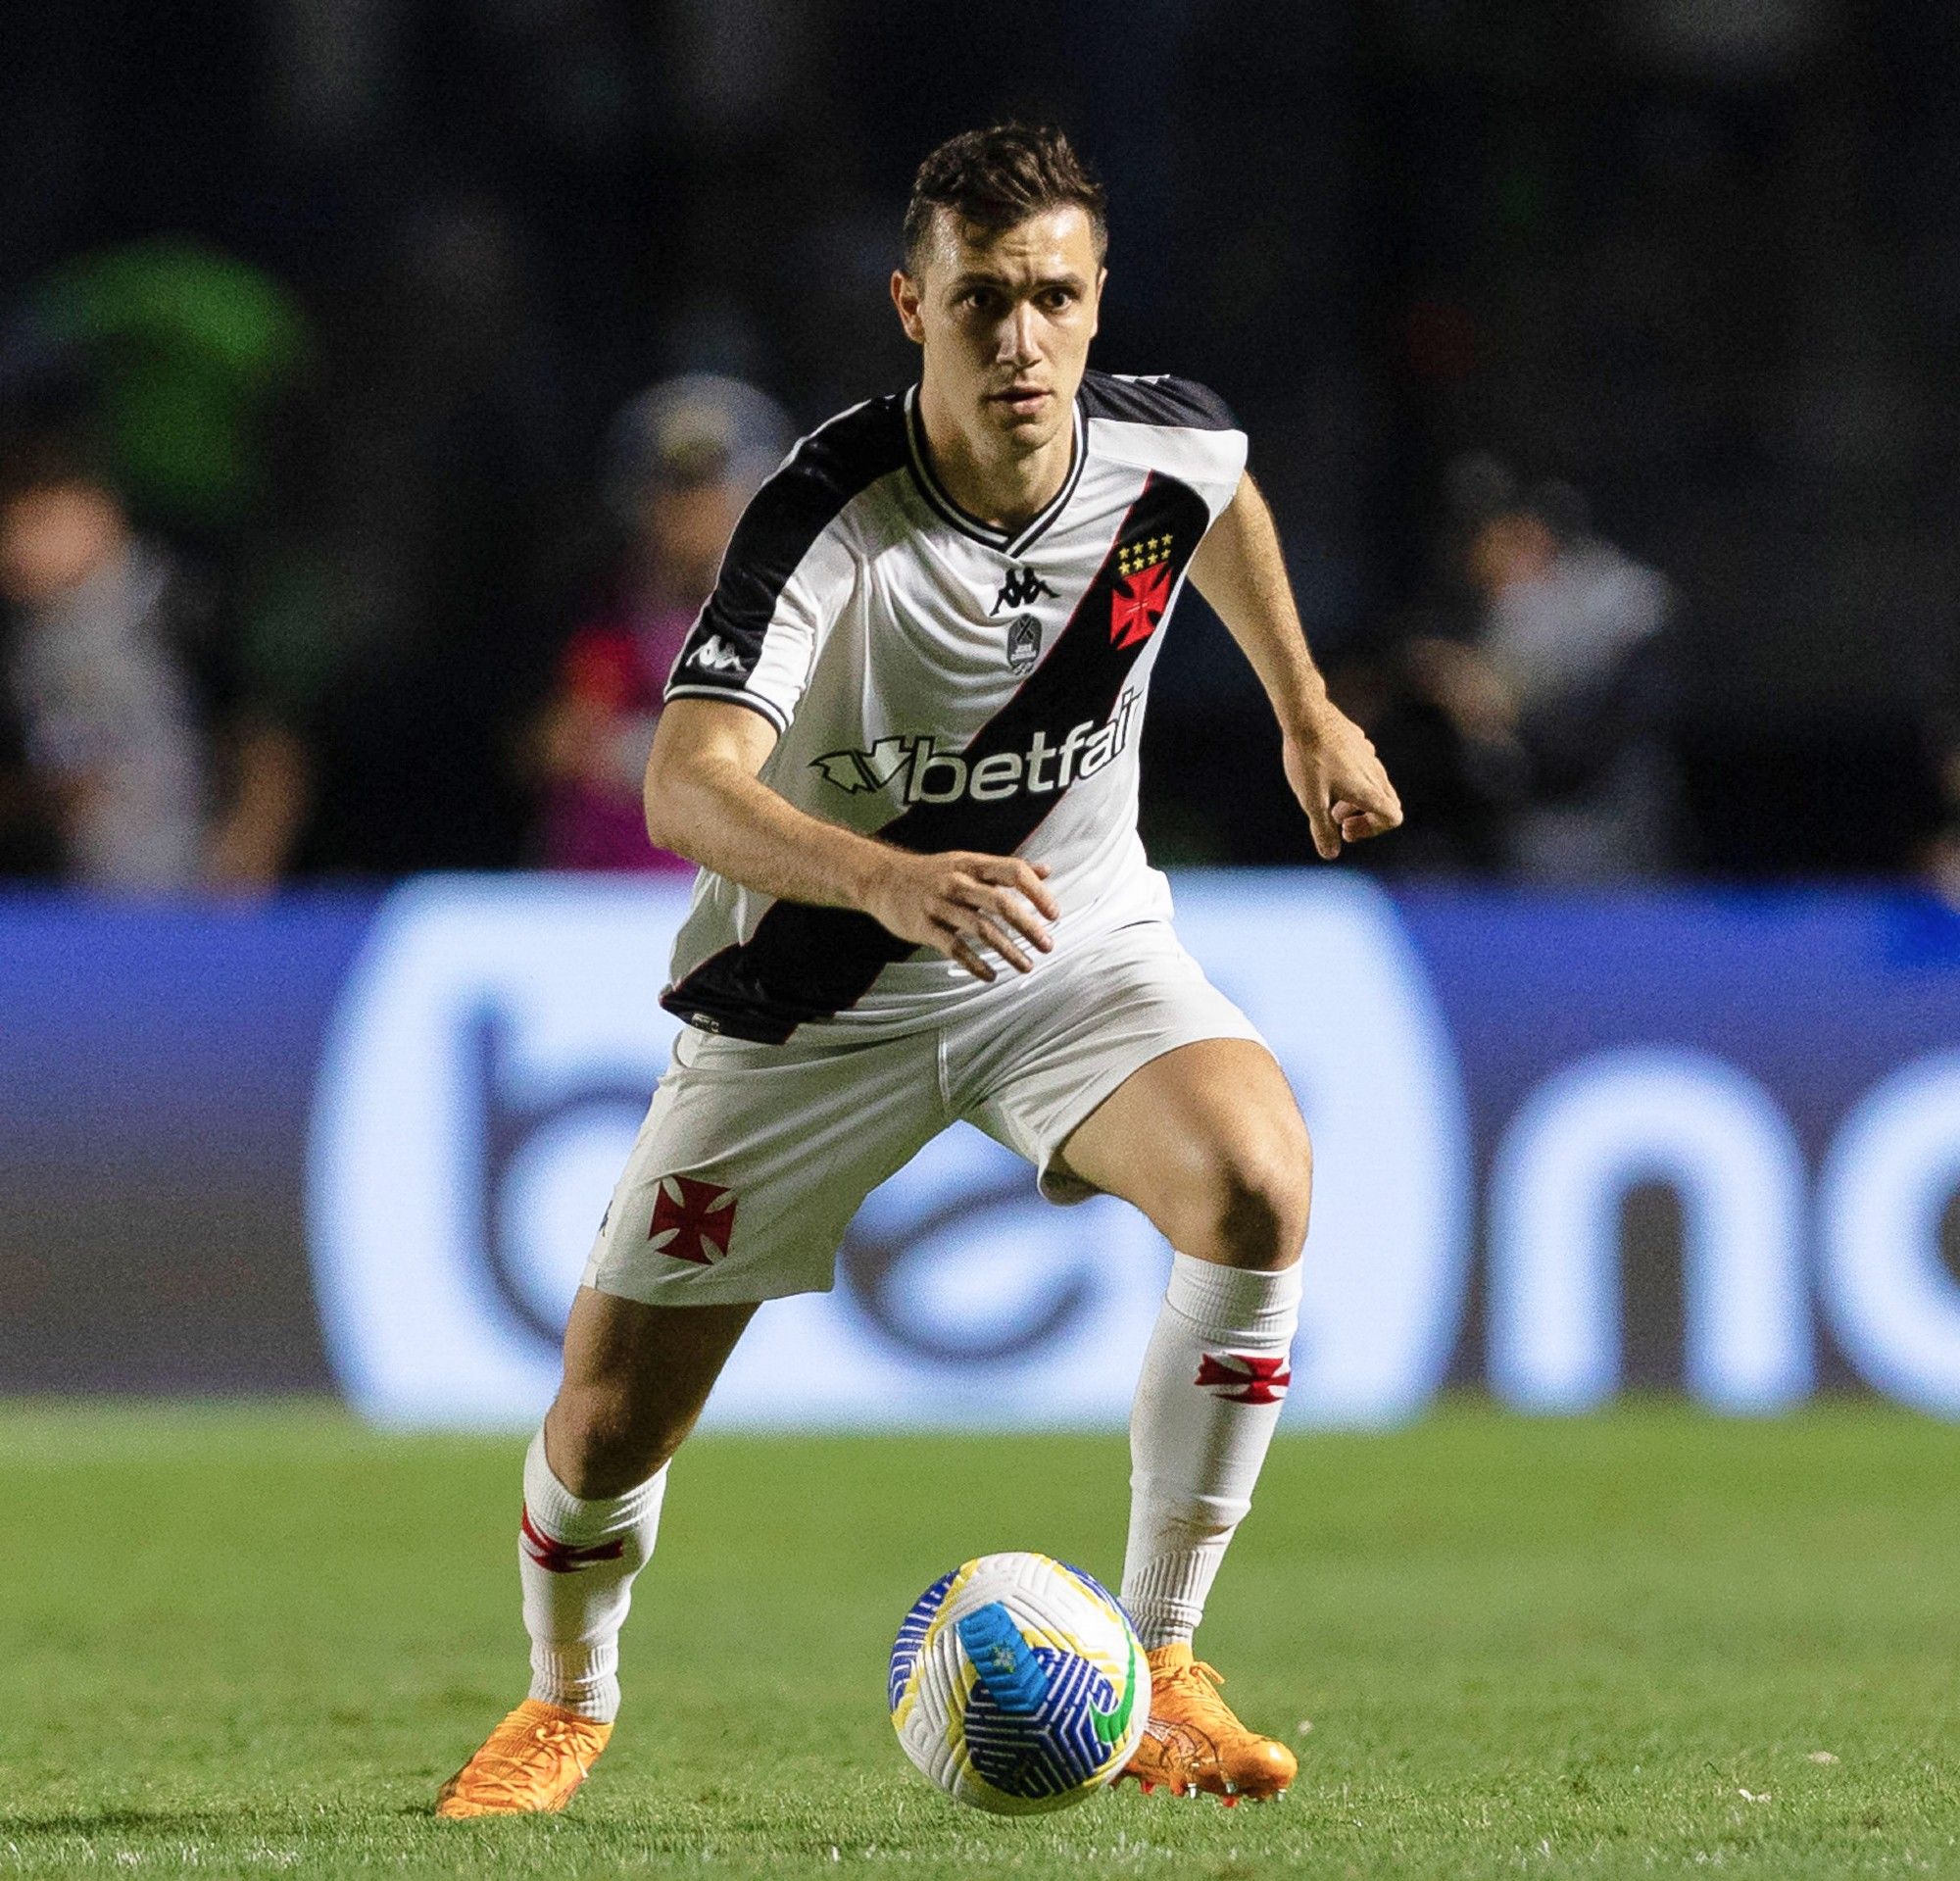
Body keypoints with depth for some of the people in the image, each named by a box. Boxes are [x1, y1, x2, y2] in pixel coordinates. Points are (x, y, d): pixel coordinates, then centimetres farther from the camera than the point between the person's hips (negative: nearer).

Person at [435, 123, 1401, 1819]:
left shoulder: (1166, 448, -14)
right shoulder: (830, 511, -28)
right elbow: (689, 788, -41)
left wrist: (1307, 713, 21)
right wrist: (887, 878, -57)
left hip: (1080, 944, 2)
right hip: (815, 992, -2)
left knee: (1260, 1176, -30)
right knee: (607, 1426, 1)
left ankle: (1160, 1674, -17)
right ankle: (570, 1697, 38)